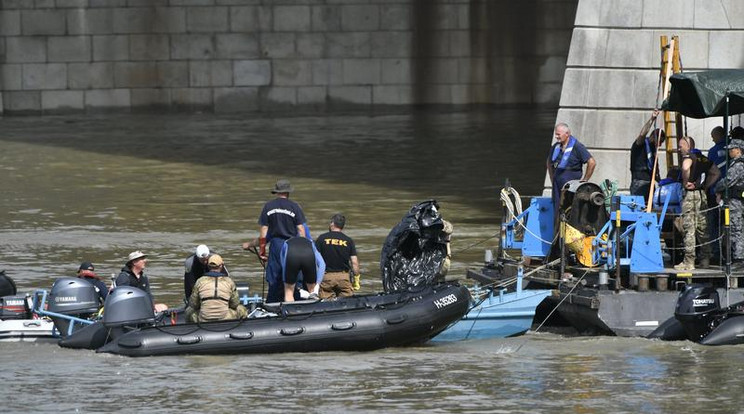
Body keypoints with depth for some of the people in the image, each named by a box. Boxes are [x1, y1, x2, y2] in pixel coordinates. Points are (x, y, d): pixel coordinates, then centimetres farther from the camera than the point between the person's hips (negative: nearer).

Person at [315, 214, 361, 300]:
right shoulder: (348, 241, 3)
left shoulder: (322, 238, -1)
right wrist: (356, 279, 8)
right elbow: (354, 262, -1)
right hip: (343, 276, 1)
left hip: (326, 277, -1)